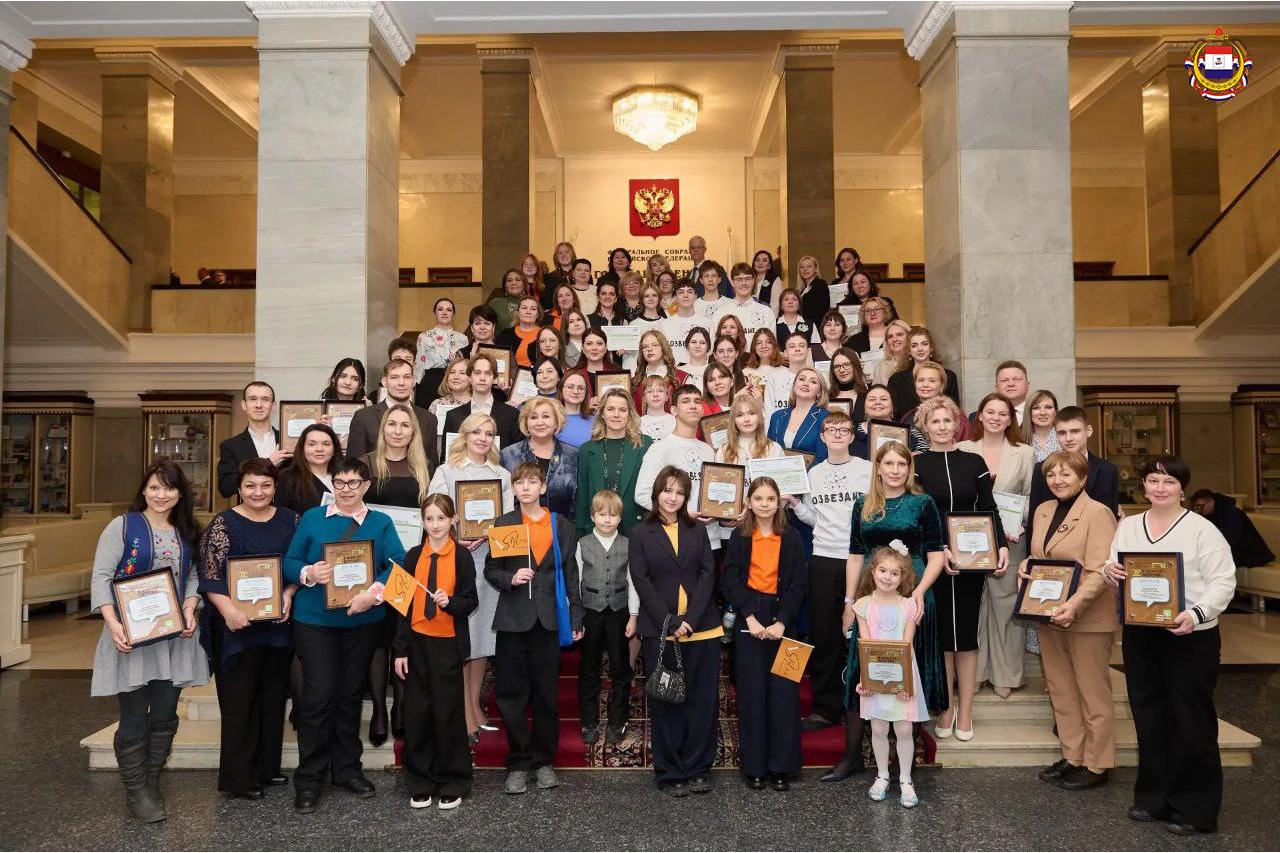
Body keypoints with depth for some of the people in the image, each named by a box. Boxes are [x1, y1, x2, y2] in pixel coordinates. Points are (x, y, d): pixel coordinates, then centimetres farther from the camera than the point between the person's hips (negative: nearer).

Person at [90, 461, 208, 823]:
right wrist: (112, 623, -19)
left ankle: (151, 785, 24)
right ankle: (136, 792, 16)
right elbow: (101, 577, -8)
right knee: (134, 718, 1)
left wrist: (190, 610, -4)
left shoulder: (186, 533, 11)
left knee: (165, 715, 9)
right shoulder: (123, 526, -4)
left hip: (175, 635, 5)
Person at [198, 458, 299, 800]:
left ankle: (267, 766, 25)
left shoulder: (290, 521, 7)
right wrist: (228, 610, -21)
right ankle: (238, 777, 12)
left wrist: (289, 594, -6)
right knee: (238, 699, 1)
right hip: (237, 625, -4)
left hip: (278, 623, 4)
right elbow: (210, 574, -10)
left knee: (274, 695, 12)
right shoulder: (223, 523, -4)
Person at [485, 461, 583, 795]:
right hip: (513, 620, -1)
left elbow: (570, 574, 8)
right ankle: (518, 763, 17)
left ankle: (543, 761, 23)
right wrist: (510, 579, -15)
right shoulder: (502, 524, 3)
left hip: (548, 620, 1)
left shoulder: (561, 526, 7)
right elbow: (490, 570, 6)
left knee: (546, 695, 8)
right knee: (511, 695, 3)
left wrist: (576, 616, 4)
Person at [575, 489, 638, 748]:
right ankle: (589, 724, 21)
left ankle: (617, 723, 20)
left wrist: (633, 616, -2)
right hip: (590, 613, 0)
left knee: (620, 670, 7)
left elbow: (632, 583, 1)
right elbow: (575, 582, 0)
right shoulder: (582, 544, -2)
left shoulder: (627, 545, -1)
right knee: (588, 670, 9)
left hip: (619, 612, 0)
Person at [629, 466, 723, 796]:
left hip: (702, 629, 2)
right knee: (665, 702, 3)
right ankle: (670, 773, 13)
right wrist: (669, 623, -12)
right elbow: (642, 582, -3)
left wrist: (690, 620, -10)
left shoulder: (697, 531, 13)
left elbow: (708, 575, 3)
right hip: (660, 631, -2)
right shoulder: (640, 534, 5)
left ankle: (698, 769, 16)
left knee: (703, 700, 5)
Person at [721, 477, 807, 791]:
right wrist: (751, 618, -12)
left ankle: (782, 766, 10)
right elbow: (729, 581, -2)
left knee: (784, 692, -2)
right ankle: (754, 765, 11)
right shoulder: (739, 537, 4)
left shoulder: (791, 538, 6)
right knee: (752, 694, 1)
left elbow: (799, 583, 1)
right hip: (749, 622, 0)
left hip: (783, 623, 1)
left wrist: (781, 622, -10)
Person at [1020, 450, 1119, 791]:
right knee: (1060, 690, 15)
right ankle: (1072, 756, 28)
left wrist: (1074, 605, -31)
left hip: (1087, 619, -7)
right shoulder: (1043, 510, 11)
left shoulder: (1097, 513, -13)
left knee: (1092, 692, 5)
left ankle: (1096, 765, 17)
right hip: (1049, 616, 8)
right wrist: (1025, 567, 0)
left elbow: (1100, 571, -20)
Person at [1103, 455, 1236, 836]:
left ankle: (1194, 809, 15)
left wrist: (1196, 614, -26)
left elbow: (1223, 582, -11)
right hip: (1139, 635, 5)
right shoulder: (1127, 526, 10)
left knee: (1191, 722, 2)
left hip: (1191, 638, -5)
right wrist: (1111, 570, -7)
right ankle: (1153, 798, 26)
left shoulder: (1203, 530, -7)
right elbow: (1115, 569, 17)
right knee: (1149, 718, 13)